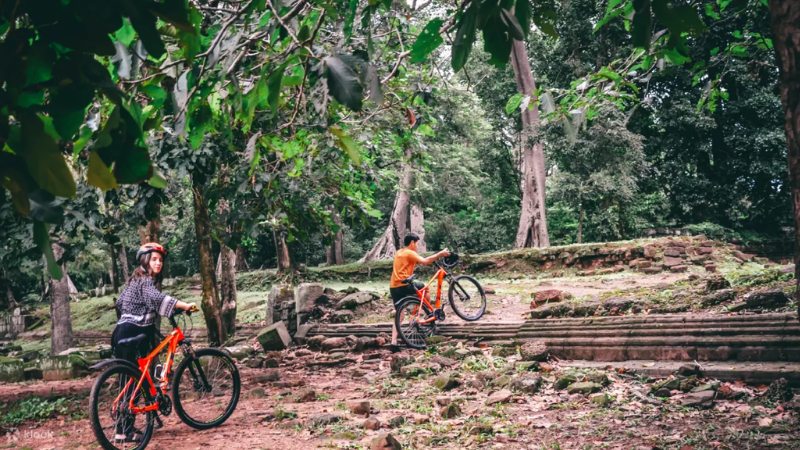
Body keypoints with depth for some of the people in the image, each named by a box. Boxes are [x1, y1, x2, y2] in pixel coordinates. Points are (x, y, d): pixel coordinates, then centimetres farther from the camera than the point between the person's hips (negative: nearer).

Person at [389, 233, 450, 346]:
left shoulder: (399, 253, 20)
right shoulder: (410, 253, -6)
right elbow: (425, 261, -17)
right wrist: (440, 254, -11)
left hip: (393, 287, 8)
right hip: (404, 286, -8)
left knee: (399, 314, 10)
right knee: (426, 289, 14)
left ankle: (394, 340, -1)